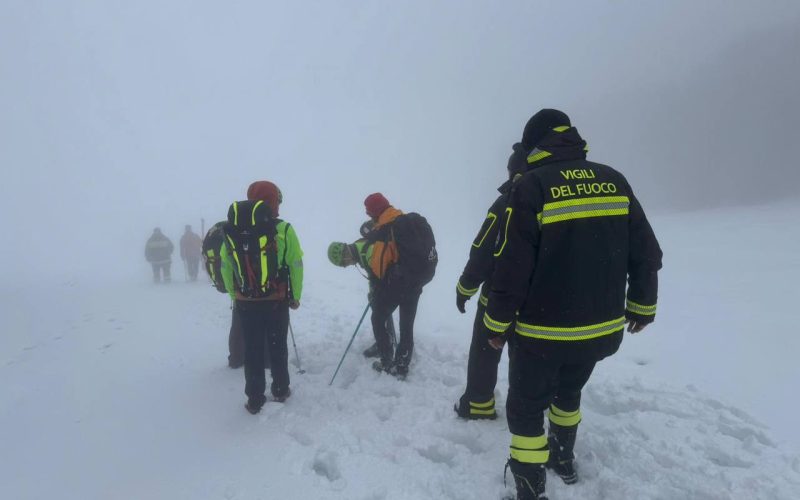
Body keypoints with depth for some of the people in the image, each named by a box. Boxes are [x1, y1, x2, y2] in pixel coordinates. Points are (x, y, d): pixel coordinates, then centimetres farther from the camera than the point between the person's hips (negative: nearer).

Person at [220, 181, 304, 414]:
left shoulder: (232, 231, -2)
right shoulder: (283, 230, -12)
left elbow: (225, 268, 4)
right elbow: (295, 266, -8)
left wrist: (235, 295, 15)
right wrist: (295, 296, 4)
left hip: (245, 302, 2)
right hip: (277, 301, -2)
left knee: (252, 350, 11)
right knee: (278, 346, 15)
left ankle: (255, 400, 18)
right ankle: (280, 391, 28)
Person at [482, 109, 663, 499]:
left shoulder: (532, 185, -14)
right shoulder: (614, 181, 1)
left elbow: (513, 265, -17)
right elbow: (646, 253, 3)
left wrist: (497, 323, -5)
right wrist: (642, 305, 17)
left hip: (543, 331, -6)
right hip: (601, 329, 6)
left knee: (526, 408, 12)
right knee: (567, 392, 29)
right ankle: (564, 459, 48)